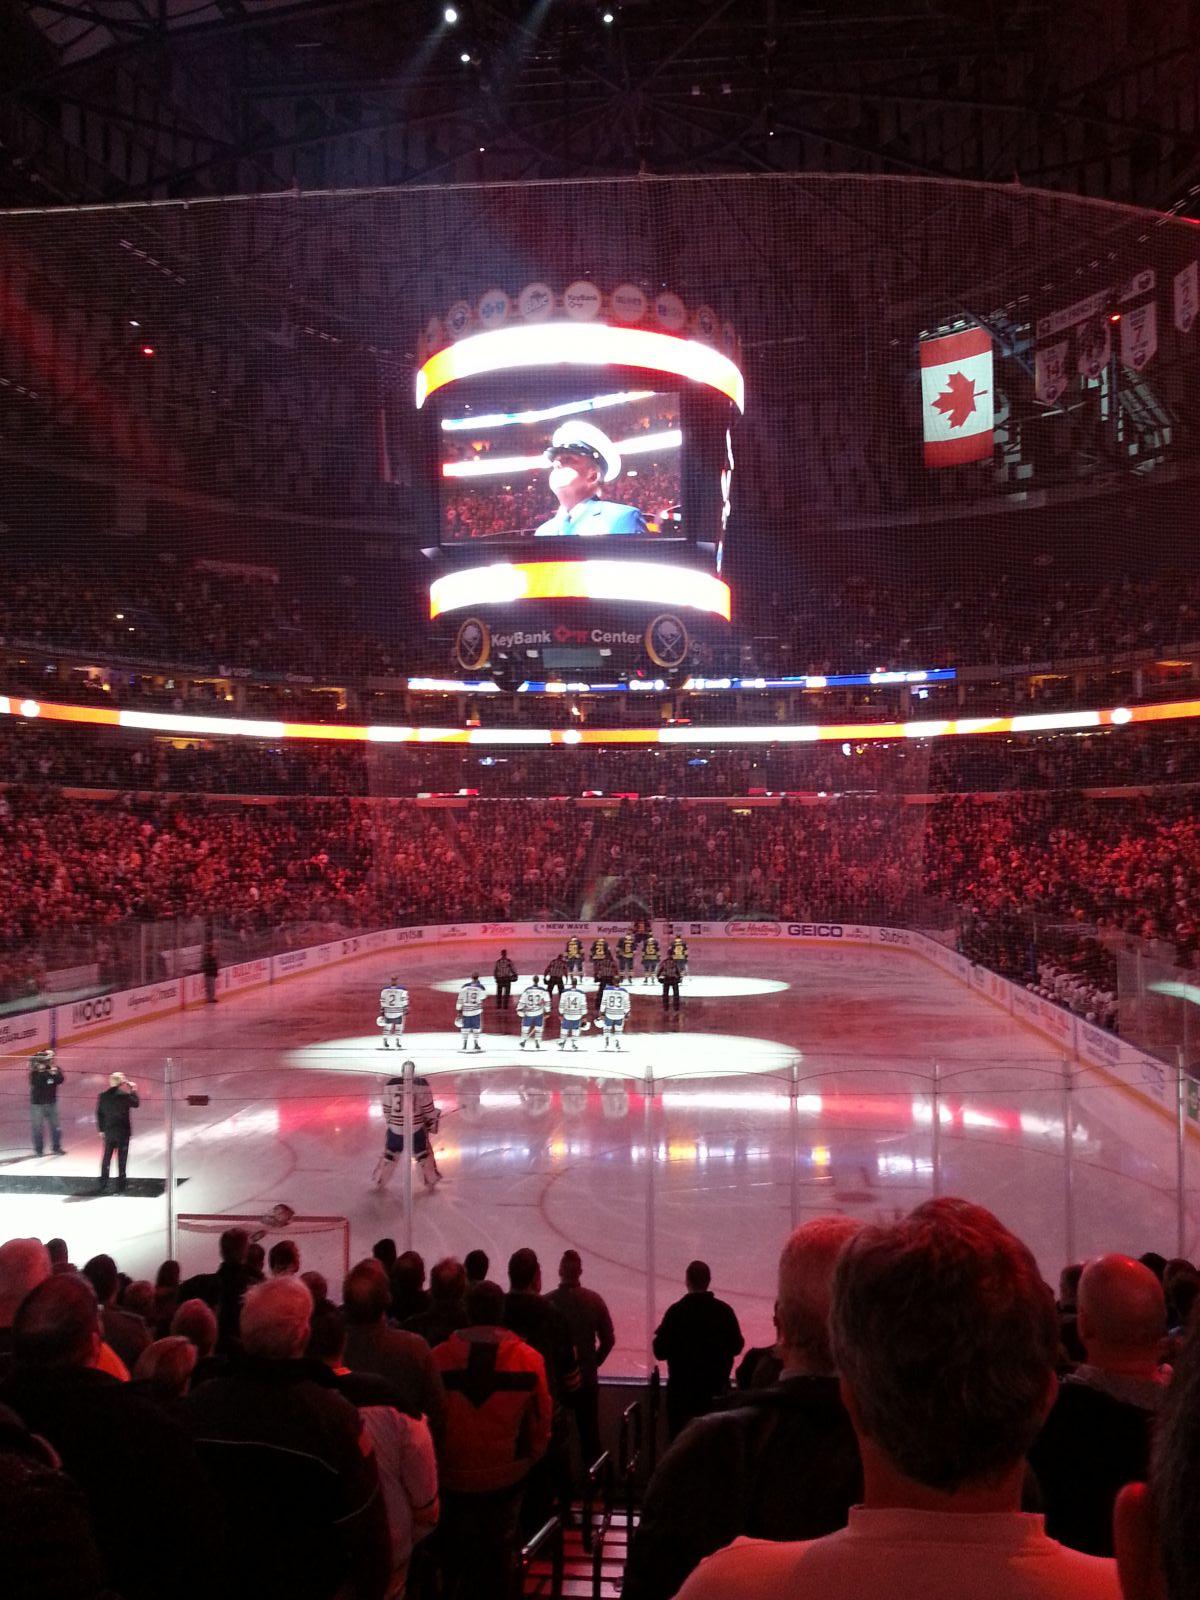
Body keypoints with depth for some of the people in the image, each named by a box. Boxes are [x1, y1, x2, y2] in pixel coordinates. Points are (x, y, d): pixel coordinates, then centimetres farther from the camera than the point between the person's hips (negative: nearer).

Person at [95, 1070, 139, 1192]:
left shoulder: (103, 1096, -2)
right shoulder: (124, 1095, -15)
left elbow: (99, 1114, 2)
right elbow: (136, 1103, 0)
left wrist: (101, 1129, 11)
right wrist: (134, 1091, 11)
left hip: (108, 1132, 4)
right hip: (123, 1132, -4)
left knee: (106, 1157, 17)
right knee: (121, 1159, 5)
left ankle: (103, 1183, 24)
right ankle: (120, 1186, 6)